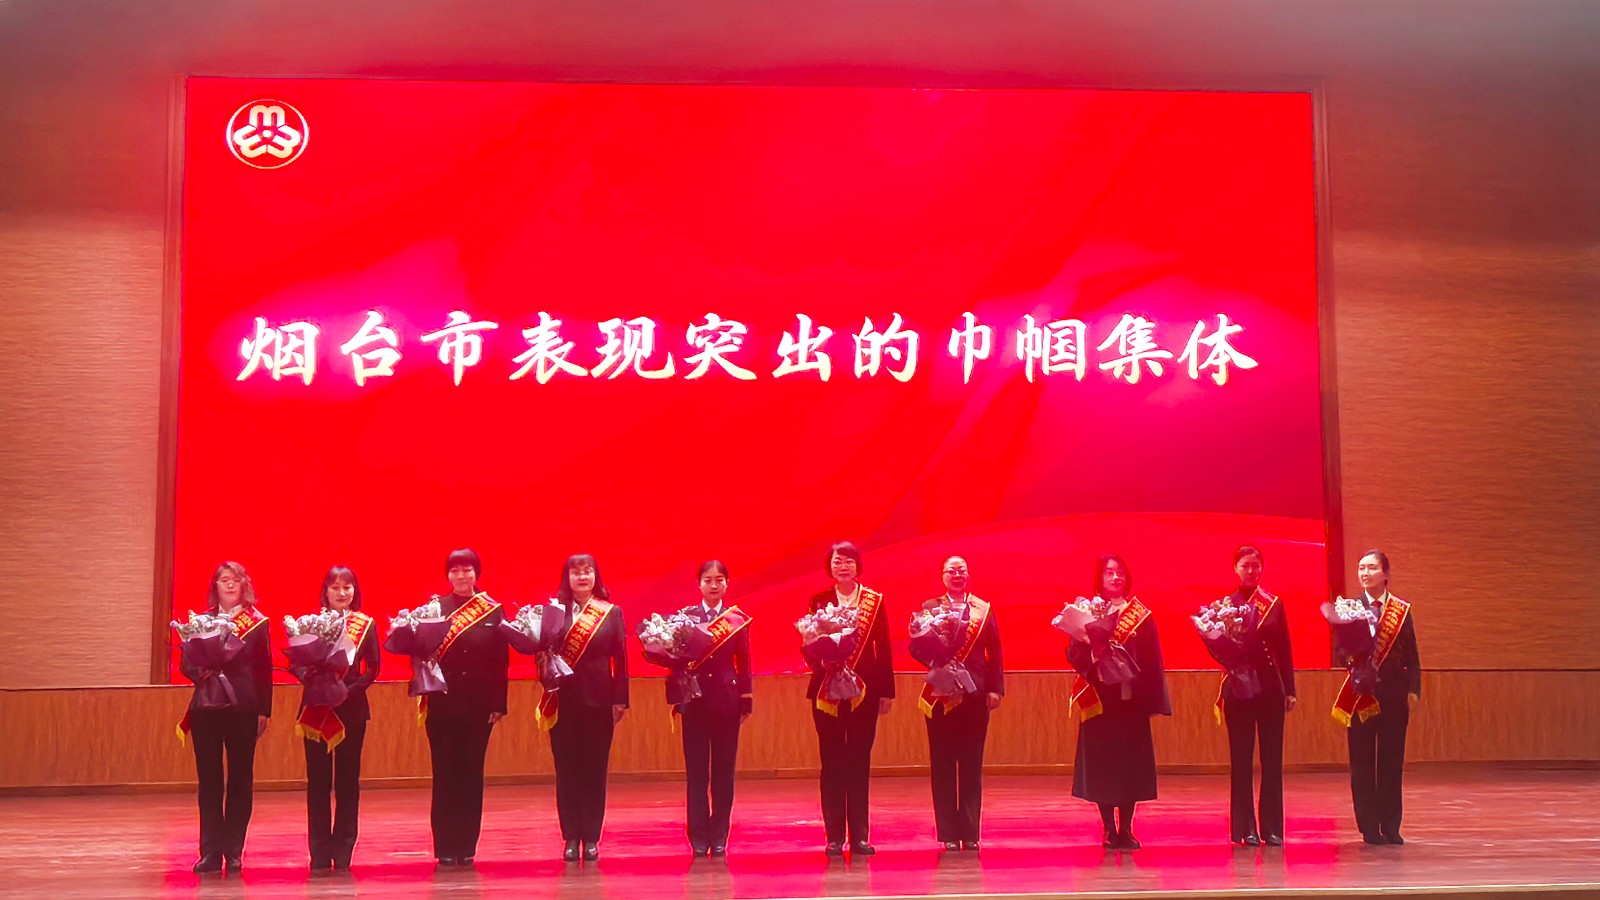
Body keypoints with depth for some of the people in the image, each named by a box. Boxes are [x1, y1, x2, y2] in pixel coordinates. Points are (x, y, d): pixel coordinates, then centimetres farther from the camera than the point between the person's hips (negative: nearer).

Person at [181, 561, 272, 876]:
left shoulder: (257, 622, 3)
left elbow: (265, 670, 3)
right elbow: (185, 663, 7)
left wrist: (264, 711, -1)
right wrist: (200, 673, -15)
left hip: (244, 708, -1)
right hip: (206, 708, 1)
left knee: (240, 779, 3)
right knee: (209, 779, 3)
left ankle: (234, 850, 11)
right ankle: (210, 852, 8)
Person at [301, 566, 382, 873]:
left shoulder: (366, 624, 4)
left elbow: (373, 667, -1)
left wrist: (351, 689, -16)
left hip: (352, 707, 0)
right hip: (316, 708, 0)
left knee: (348, 780, 4)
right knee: (318, 781, 3)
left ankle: (343, 850, 11)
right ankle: (320, 853, 8)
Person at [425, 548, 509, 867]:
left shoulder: (493, 610, 4)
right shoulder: (435, 607, 2)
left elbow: (501, 661, 3)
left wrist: (499, 704, -2)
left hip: (479, 704, 1)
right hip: (443, 703, -1)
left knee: (472, 773, 5)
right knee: (445, 773, 2)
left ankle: (467, 847, 12)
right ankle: (445, 848, 8)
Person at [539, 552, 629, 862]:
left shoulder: (612, 613, 5)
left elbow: (620, 659, 3)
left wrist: (620, 699, -2)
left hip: (599, 700, 0)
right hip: (563, 700, 0)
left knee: (595, 769, 4)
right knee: (566, 769, 3)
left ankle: (591, 838, 11)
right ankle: (571, 838, 11)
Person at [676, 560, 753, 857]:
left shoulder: (738, 618, 5)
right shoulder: (685, 616, 4)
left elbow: (743, 663, 5)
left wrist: (745, 702, 2)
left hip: (727, 700, 0)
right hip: (695, 700, 0)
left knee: (724, 771, 3)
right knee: (696, 771, 2)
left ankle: (719, 837, 10)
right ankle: (699, 838, 8)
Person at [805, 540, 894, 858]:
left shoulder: (875, 601, 4)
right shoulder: (818, 600, 4)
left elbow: (884, 649, 4)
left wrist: (887, 691, 1)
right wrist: (820, 658, -21)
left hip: (864, 690, 0)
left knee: (860, 763, 4)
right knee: (832, 763, 3)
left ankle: (860, 836, 9)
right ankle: (834, 837, 7)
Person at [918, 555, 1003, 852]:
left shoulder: (984, 610, 9)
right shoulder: (929, 608, 6)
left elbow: (995, 653, 5)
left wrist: (996, 689, -3)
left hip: (976, 694, 1)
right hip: (939, 694, -1)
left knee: (972, 765, 5)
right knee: (942, 765, 2)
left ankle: (970, 832, 10)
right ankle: (948, 832, 7)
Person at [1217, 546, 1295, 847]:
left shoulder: (1275, 605, 8)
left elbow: (1285, 650, 9)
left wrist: (1290, 690, 4)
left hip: (1271, 687, 2)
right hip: (1238, 688, -2)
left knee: (1272, 758, 3)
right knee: (1241, 759, 2)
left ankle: (1272, 828, 9)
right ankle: (1245, 828, 7)